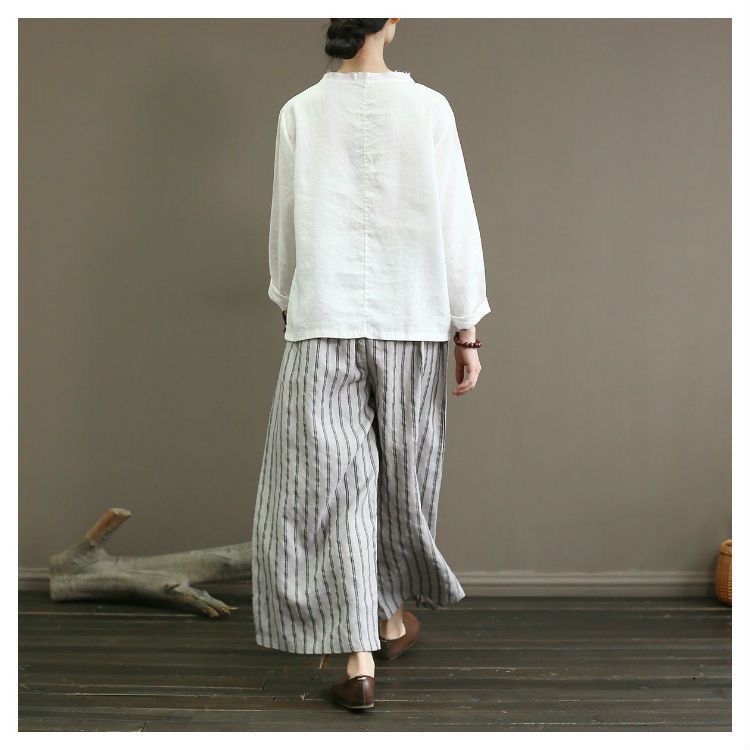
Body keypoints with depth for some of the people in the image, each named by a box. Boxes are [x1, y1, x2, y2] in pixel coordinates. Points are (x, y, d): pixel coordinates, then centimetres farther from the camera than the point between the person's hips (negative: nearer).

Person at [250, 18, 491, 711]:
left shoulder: (300, 112, -1)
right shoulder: (428, 108, -4)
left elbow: (284, 225, 7)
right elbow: (456, 225, -4)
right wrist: (468, 331, 2)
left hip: (324, 321, 0)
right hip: (413, 320, 1)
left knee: (334, 481, 2)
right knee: (404, 473, 17)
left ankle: (358, 659, -2)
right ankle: (394, 619, 34)